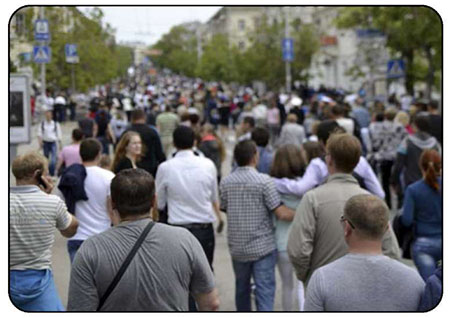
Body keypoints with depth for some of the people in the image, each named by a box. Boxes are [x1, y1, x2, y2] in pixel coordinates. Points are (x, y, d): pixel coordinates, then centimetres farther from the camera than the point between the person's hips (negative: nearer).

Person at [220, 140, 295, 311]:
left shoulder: (226, 182, -1)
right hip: (263, 246, -4)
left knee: (242, 288, 21)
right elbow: (282, 213, -16)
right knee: (264, 291, -1)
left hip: (237, 247, 5)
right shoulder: (263, 180, -14)